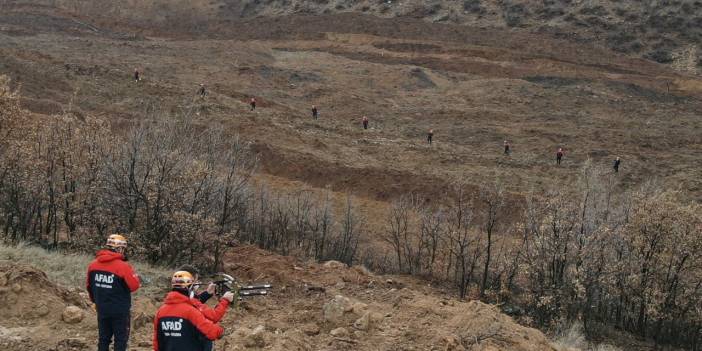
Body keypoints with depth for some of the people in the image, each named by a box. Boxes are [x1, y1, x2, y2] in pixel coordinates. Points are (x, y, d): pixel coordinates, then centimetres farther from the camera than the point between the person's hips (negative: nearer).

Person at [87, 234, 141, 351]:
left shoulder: (93, 265, 0)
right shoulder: (123, 266, -19)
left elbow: (89, 286, 11)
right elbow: (134, 286, -15)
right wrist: (134, 275, 4)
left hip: (102, 310, 5)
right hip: (120, 311, -5)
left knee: (103, 339, 15)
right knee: (121, 339, 4)